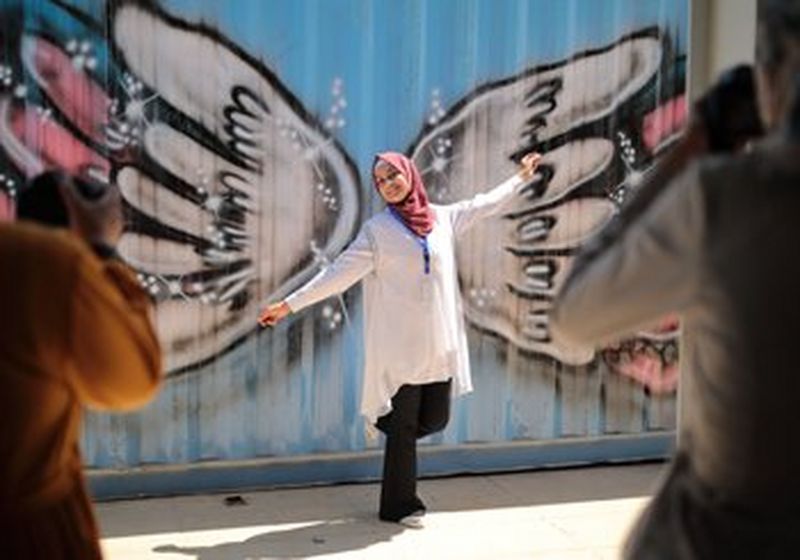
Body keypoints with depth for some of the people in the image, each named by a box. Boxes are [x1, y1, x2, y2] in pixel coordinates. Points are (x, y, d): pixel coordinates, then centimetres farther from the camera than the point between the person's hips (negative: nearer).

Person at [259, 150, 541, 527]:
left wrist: (521, 178, 34)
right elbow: (338, 274, -6)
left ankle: (387, 421, 36)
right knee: (404, 426, 0)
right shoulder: (377, 229, -4)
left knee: (435, 420, 6)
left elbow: (485, 205, 24)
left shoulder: (443, 218, 9)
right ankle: (400, 506, 11)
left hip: (440, 344, 5)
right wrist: (288, 305, -12)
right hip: (402, 347, -4)